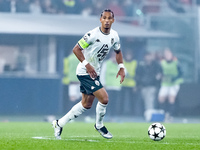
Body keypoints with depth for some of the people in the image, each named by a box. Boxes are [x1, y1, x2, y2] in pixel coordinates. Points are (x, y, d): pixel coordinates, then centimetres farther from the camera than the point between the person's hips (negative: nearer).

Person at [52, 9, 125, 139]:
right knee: (104, 98, -16)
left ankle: (60, 123, 25)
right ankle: (99, 126, 9)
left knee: (86, 104, 14)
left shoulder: (114, 36, 2)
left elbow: (118, 51, 20)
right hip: (84, 72, -9)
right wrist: (87, 65, -25)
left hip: (95, 73, 9)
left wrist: (121, 68, 7)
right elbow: (76, 49, -17)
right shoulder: (93, 35, -21)